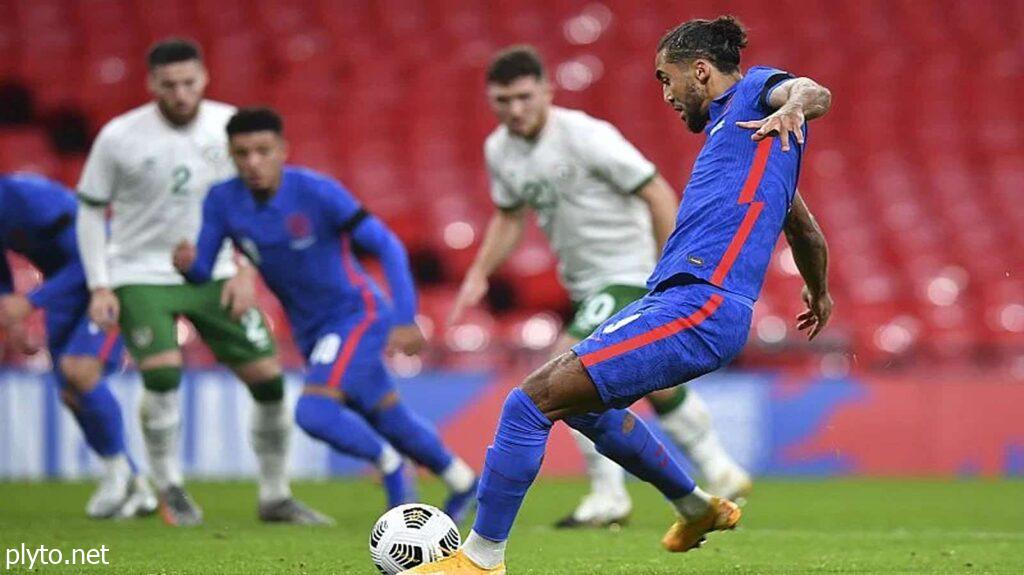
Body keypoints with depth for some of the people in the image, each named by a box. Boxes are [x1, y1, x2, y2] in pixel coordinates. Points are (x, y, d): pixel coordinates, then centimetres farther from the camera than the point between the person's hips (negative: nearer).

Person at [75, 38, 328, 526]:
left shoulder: (229, 127, -5)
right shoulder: (119, 137, -11)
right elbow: (90, 211, -2)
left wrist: (246, 269, -3)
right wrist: (99, 288, -8)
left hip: (215, 275, 3)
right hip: (141, 277, -3)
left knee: (269, 377, -2)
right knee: (162, 373, -23)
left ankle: (275, 497, 14)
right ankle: (170, 491, -3)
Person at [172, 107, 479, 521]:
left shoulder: (316, 192, -22)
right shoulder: (222, 202, -8)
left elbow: (386, 245, -19)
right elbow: (203, 272, -6)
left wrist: (405, 318, -26)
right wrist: (188, 263, -31)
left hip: (356, 315, -6)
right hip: (310, 331, 6)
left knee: (314, 412, -24)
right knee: (388, 419, 18)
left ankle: (386, 462, 4)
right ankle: (461, 482, 40)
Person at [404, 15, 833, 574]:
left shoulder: (757, 90, 0)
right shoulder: (729, 120, 27)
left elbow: (814, 92, -25)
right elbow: (805, 230, 39)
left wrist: (791, 108, -47)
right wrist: (818, 293, 55)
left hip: (698, 306, -11)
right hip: (671, 297, 11)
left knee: (530, 401, -15)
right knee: (578, 400, 31)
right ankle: (696, 509, 41)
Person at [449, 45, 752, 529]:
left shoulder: (585, 135, -19)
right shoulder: (499, 150, 2)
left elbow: (657, 193, -16)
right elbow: (510, 217, 20)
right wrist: (479, 275, 7)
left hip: (630, 274, -8)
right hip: (585, 284, 8)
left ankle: (608, 495, -8)